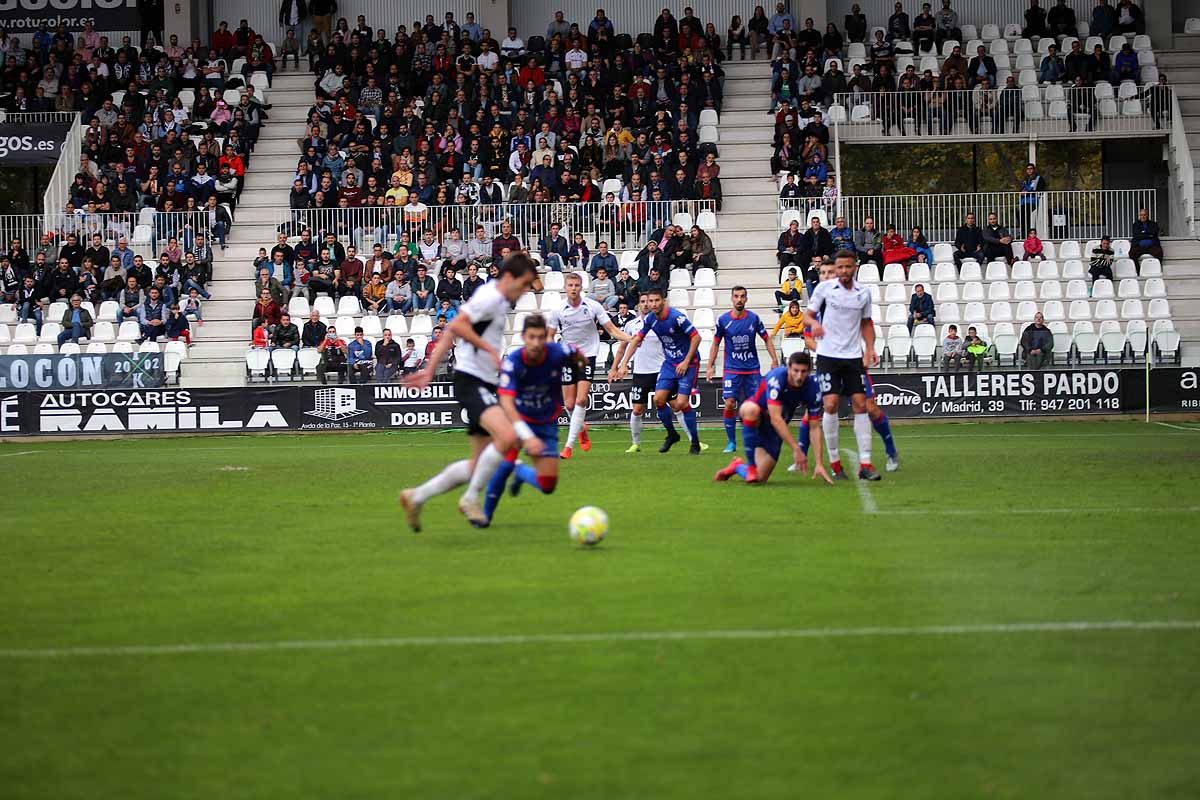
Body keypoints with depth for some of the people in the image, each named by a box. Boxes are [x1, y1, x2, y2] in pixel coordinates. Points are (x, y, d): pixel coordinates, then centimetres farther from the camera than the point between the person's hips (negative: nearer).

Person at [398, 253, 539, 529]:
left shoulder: (500, 301, 19)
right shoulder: (490, 297, -11)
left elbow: (451, 333, 20)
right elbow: (456, 326, -23)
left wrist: (430, 369, 18)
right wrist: (490, 349, -19)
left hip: (485, 385, 10)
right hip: (471, 380, -10)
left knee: (480, 463, 8)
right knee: (507, 437, -29)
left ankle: (416, 498, 18)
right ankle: (471, 498, -13)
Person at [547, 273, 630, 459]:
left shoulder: (593, 307, -6)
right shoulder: (558, 311, -2)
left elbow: (611, 329, -2)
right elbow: (550, 336, 7)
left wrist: (631, 339, -16)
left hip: (588, 355, -2)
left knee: (581, 400, -15)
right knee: (569, 404, 1)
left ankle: (569, 445, -15)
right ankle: (581, 428, 35)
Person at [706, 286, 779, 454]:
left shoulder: (753, 318, -1)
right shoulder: (723, 320, -2)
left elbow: (766, 339, 8)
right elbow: (716, 343, 8)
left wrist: (774, 360, -1)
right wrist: (710, 366, 4)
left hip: (752, 369, 1)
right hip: (731, 369, -1)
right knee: (729, 404, -12)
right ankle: (731, 442, -1)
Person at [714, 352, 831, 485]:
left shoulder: (813, 388, -18)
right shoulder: (777, 377, -30)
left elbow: (815, 427, -12)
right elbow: (775, 419, -36)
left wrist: (819, 464, -20)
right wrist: (796, 449, -40)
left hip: (774, 429, 4)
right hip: (754, 419, -3)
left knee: (760, 479, -8)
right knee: (751, 409, -41)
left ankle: (737, 467, 28)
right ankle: (750, 467, -26)